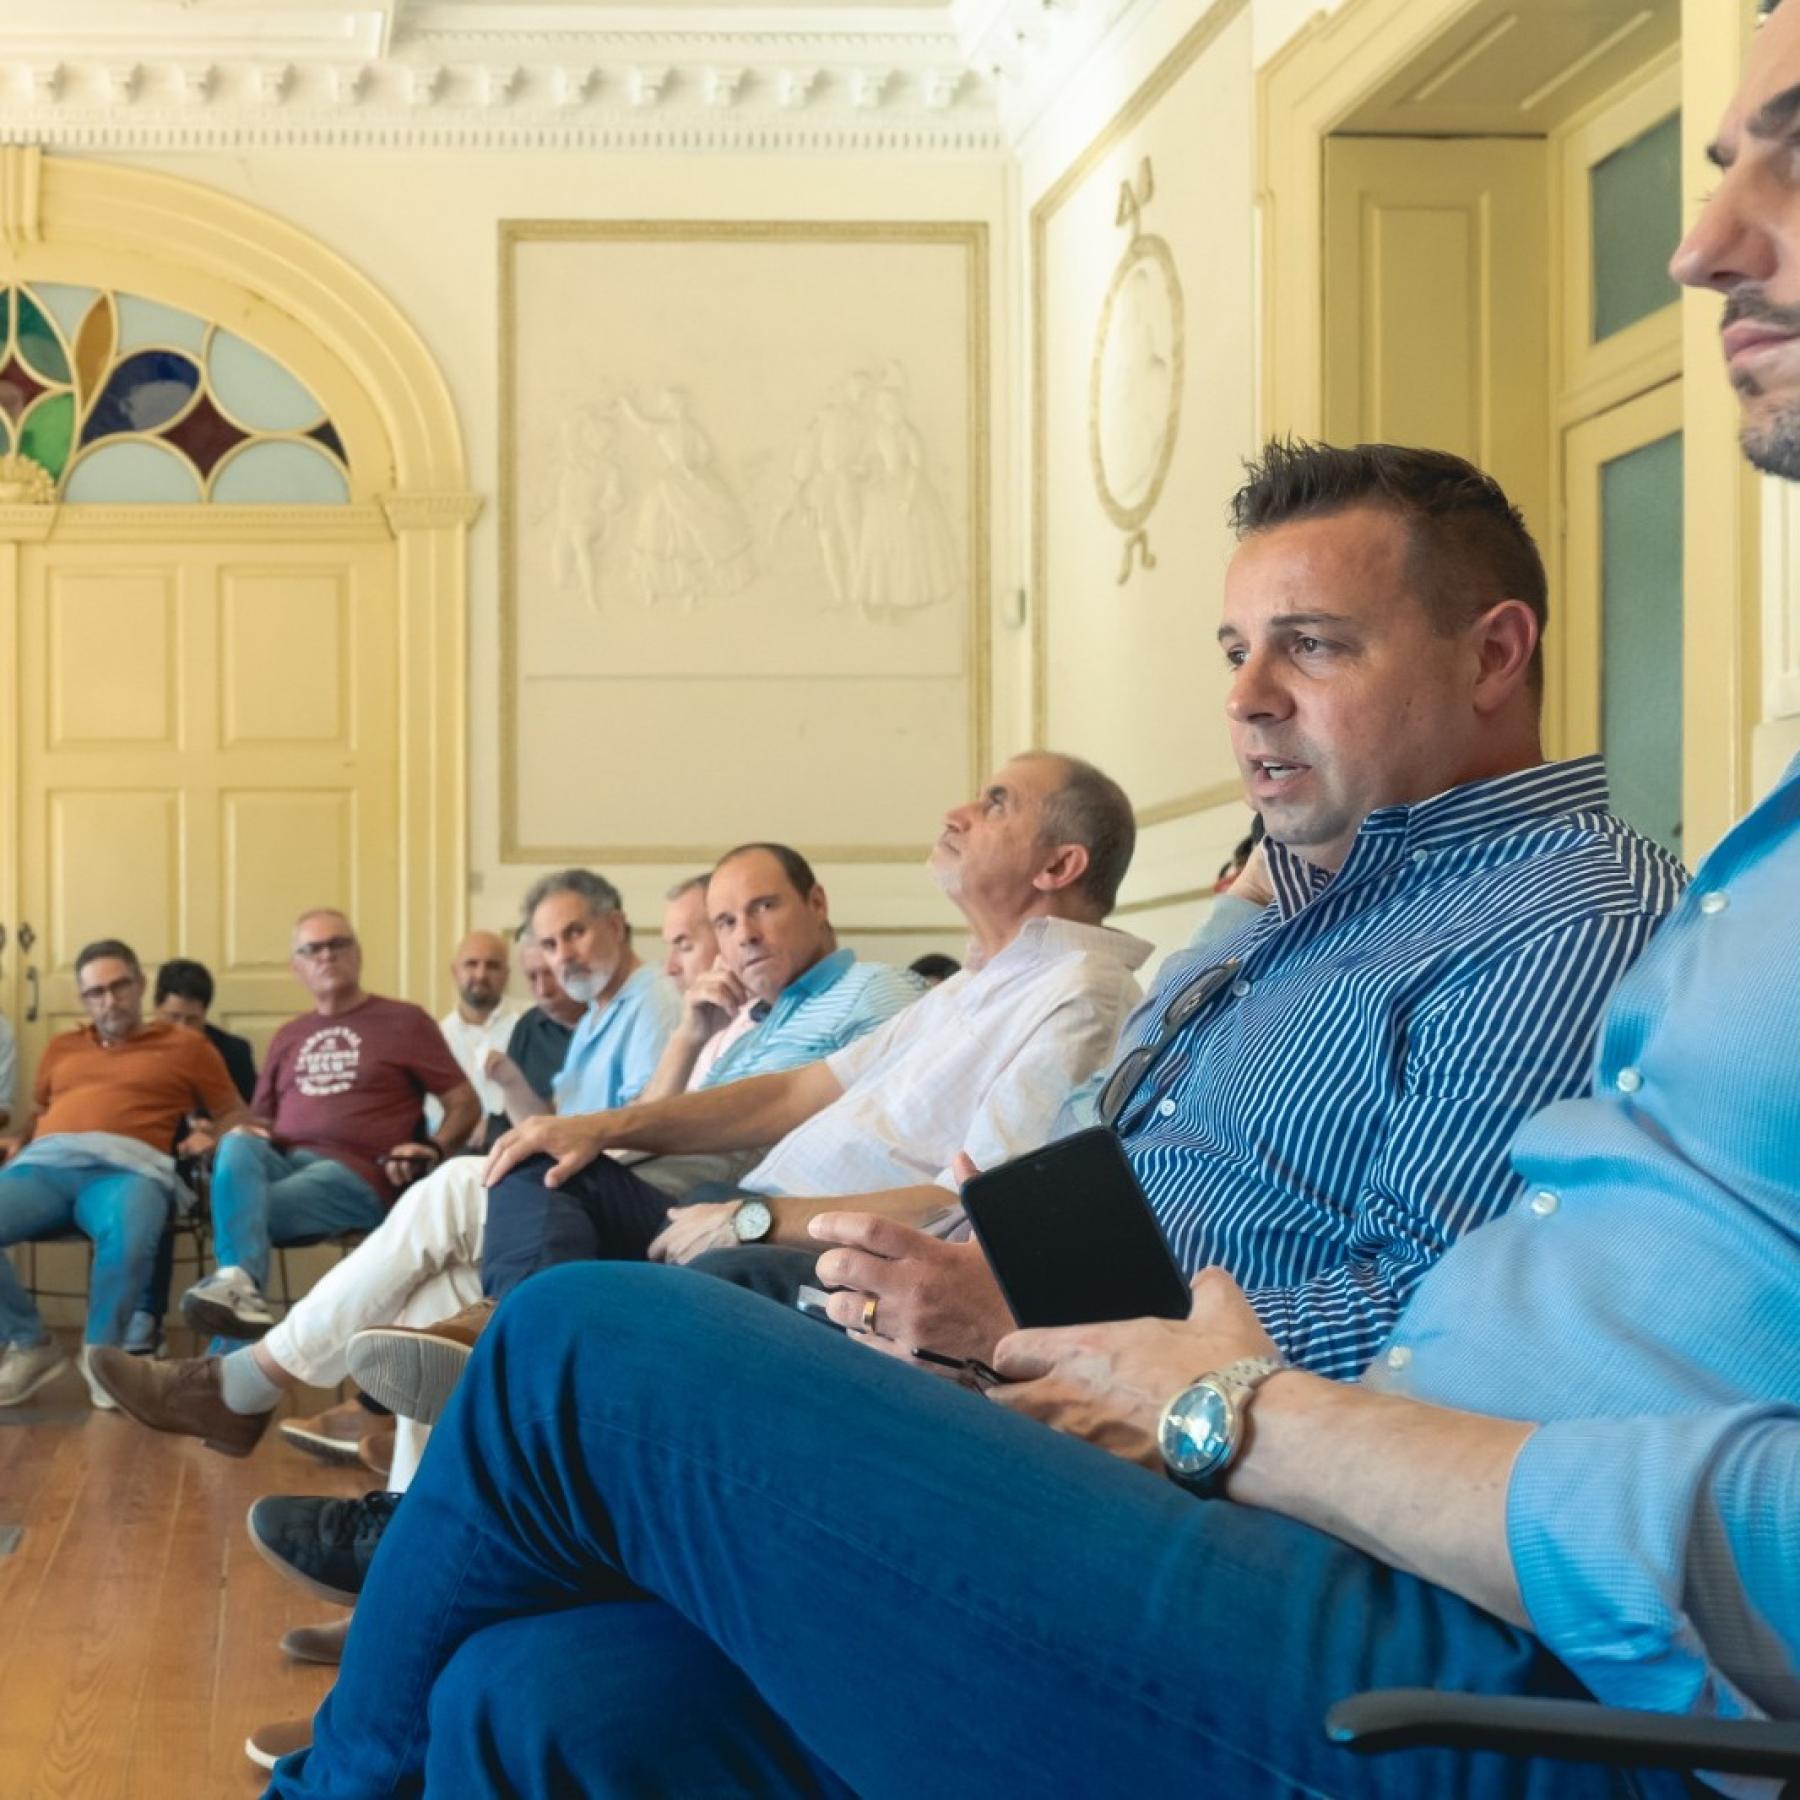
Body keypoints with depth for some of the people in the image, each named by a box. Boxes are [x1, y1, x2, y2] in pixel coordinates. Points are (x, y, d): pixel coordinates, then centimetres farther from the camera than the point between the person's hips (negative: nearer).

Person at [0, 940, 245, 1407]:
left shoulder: (185, 1046, 21)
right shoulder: (60, 1048, 34)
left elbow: (234, 1115, 20)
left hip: (125, 1167, -4)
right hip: (45, 1164, 4)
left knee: (128, 1235, -41)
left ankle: (101, 1351, -14)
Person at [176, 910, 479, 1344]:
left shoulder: (404, 1021, 11)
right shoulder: (288, 1037, 27)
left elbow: (465, 1104, 8)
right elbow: (263, 1117, 30)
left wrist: (434, 1150, -12)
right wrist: (250, 1130, 4)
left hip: (356, 1176, -4)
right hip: (284, 1162, 4)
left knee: (235, 1208, -30)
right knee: (236, 1145, -33)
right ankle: (240, 1285, -54)